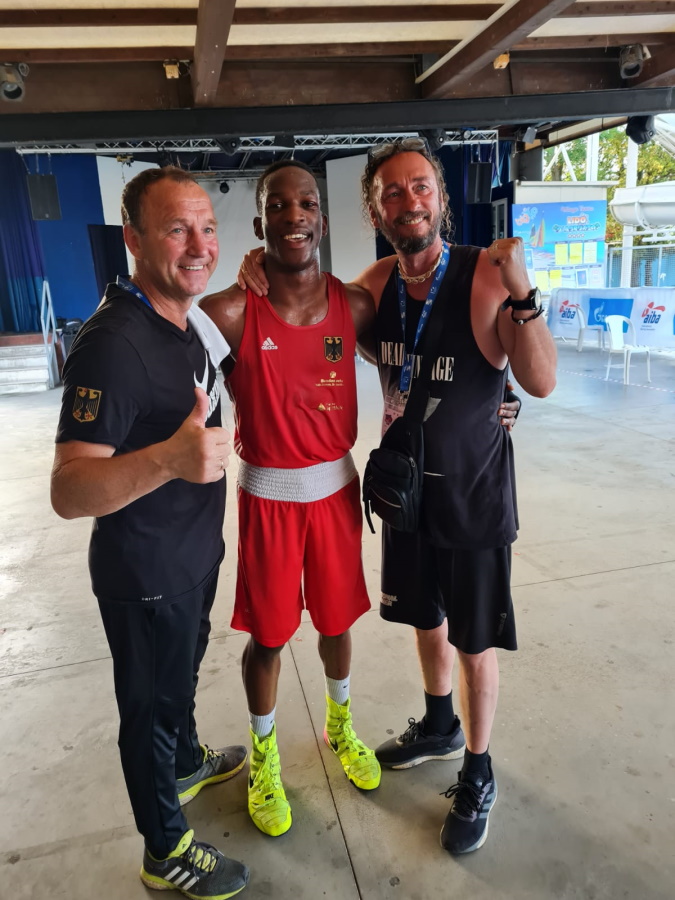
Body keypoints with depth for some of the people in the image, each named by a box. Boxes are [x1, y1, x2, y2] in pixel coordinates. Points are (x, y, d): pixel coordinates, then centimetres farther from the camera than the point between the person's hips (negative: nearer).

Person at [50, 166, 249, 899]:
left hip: (194, 554, 9)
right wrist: (167, 459, -50)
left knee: (182, 672, 29)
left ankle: (186, 762, 57)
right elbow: (68, 492, -35)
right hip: (145, 572, -8)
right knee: (151, 701, 13)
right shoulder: (112, 344, -28)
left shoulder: (183, 323, 3)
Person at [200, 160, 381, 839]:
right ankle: (263, 755, 41)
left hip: (336, 488, 3)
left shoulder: (354, 306, -5)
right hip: (268, 496, -2)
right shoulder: (231, 313, -16)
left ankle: (340, 724, 49)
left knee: (336, 618, 19)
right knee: (268, 634, 12)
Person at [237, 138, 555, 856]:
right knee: (425, 617, 23)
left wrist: (521, 294, -36)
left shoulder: (486, 275, -18)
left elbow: (541, 382, -22)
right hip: (406, 486, 5)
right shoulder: (379, 281, -2)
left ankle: (477, 776, 34)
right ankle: (439, 728, 50)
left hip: (474, 496, -5)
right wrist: (268, 272, -3)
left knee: (474, 642, 9)